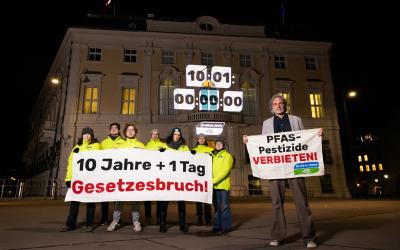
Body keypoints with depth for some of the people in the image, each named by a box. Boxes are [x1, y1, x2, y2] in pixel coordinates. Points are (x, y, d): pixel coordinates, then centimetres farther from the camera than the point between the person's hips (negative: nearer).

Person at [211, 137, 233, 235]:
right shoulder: (213, 156, 19)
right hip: (215, 186, 5)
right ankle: (217, 226, 17)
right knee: (217, 206, 10)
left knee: (224, 206, -4)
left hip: (223, 185, -5)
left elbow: (226, 170, -10)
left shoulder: (227, 155, 2)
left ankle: (226, 227, 1)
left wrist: (215, 180, -18)